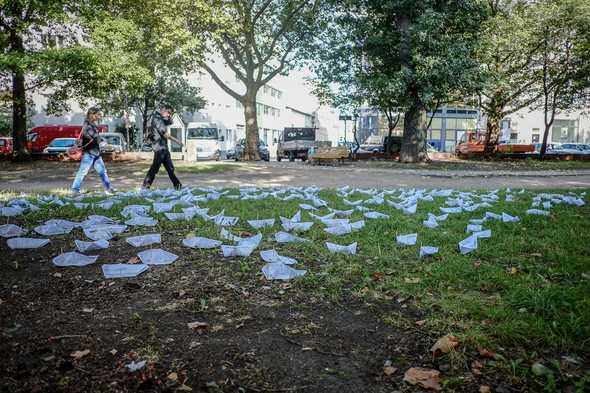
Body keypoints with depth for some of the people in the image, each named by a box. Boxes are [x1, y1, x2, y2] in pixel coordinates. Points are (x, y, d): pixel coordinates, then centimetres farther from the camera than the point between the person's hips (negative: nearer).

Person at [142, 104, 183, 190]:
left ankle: (177, 185, 20)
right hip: (159, 146, -9)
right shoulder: (156, 118, -10)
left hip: (164, 147, 10)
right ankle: (146, 186, -8)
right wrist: (176, 140, -12)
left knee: (170, 167, 13)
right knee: (155, 167, -11)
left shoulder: (161, 118, 17)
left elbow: (170, 122, 31)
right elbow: (164, 133, -16)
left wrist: (169, 116, 9)